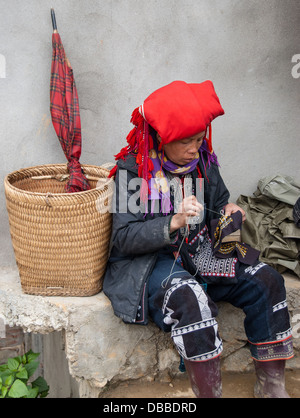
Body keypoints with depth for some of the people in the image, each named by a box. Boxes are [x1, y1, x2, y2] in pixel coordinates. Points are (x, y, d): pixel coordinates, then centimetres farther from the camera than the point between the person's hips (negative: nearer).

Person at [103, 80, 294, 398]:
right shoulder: (132, 169, -11)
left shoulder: (203, 161, 5)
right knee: (188, 297, -35)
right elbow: (123, 238, -15)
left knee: (266, 280, -11)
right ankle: (208, 392, -15)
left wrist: (228, 214, -4)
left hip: (200, 253, 6)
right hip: (147, 261, -5)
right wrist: (173, 223, -29)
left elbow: (220, 202, 20)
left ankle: (272, 385, 1)